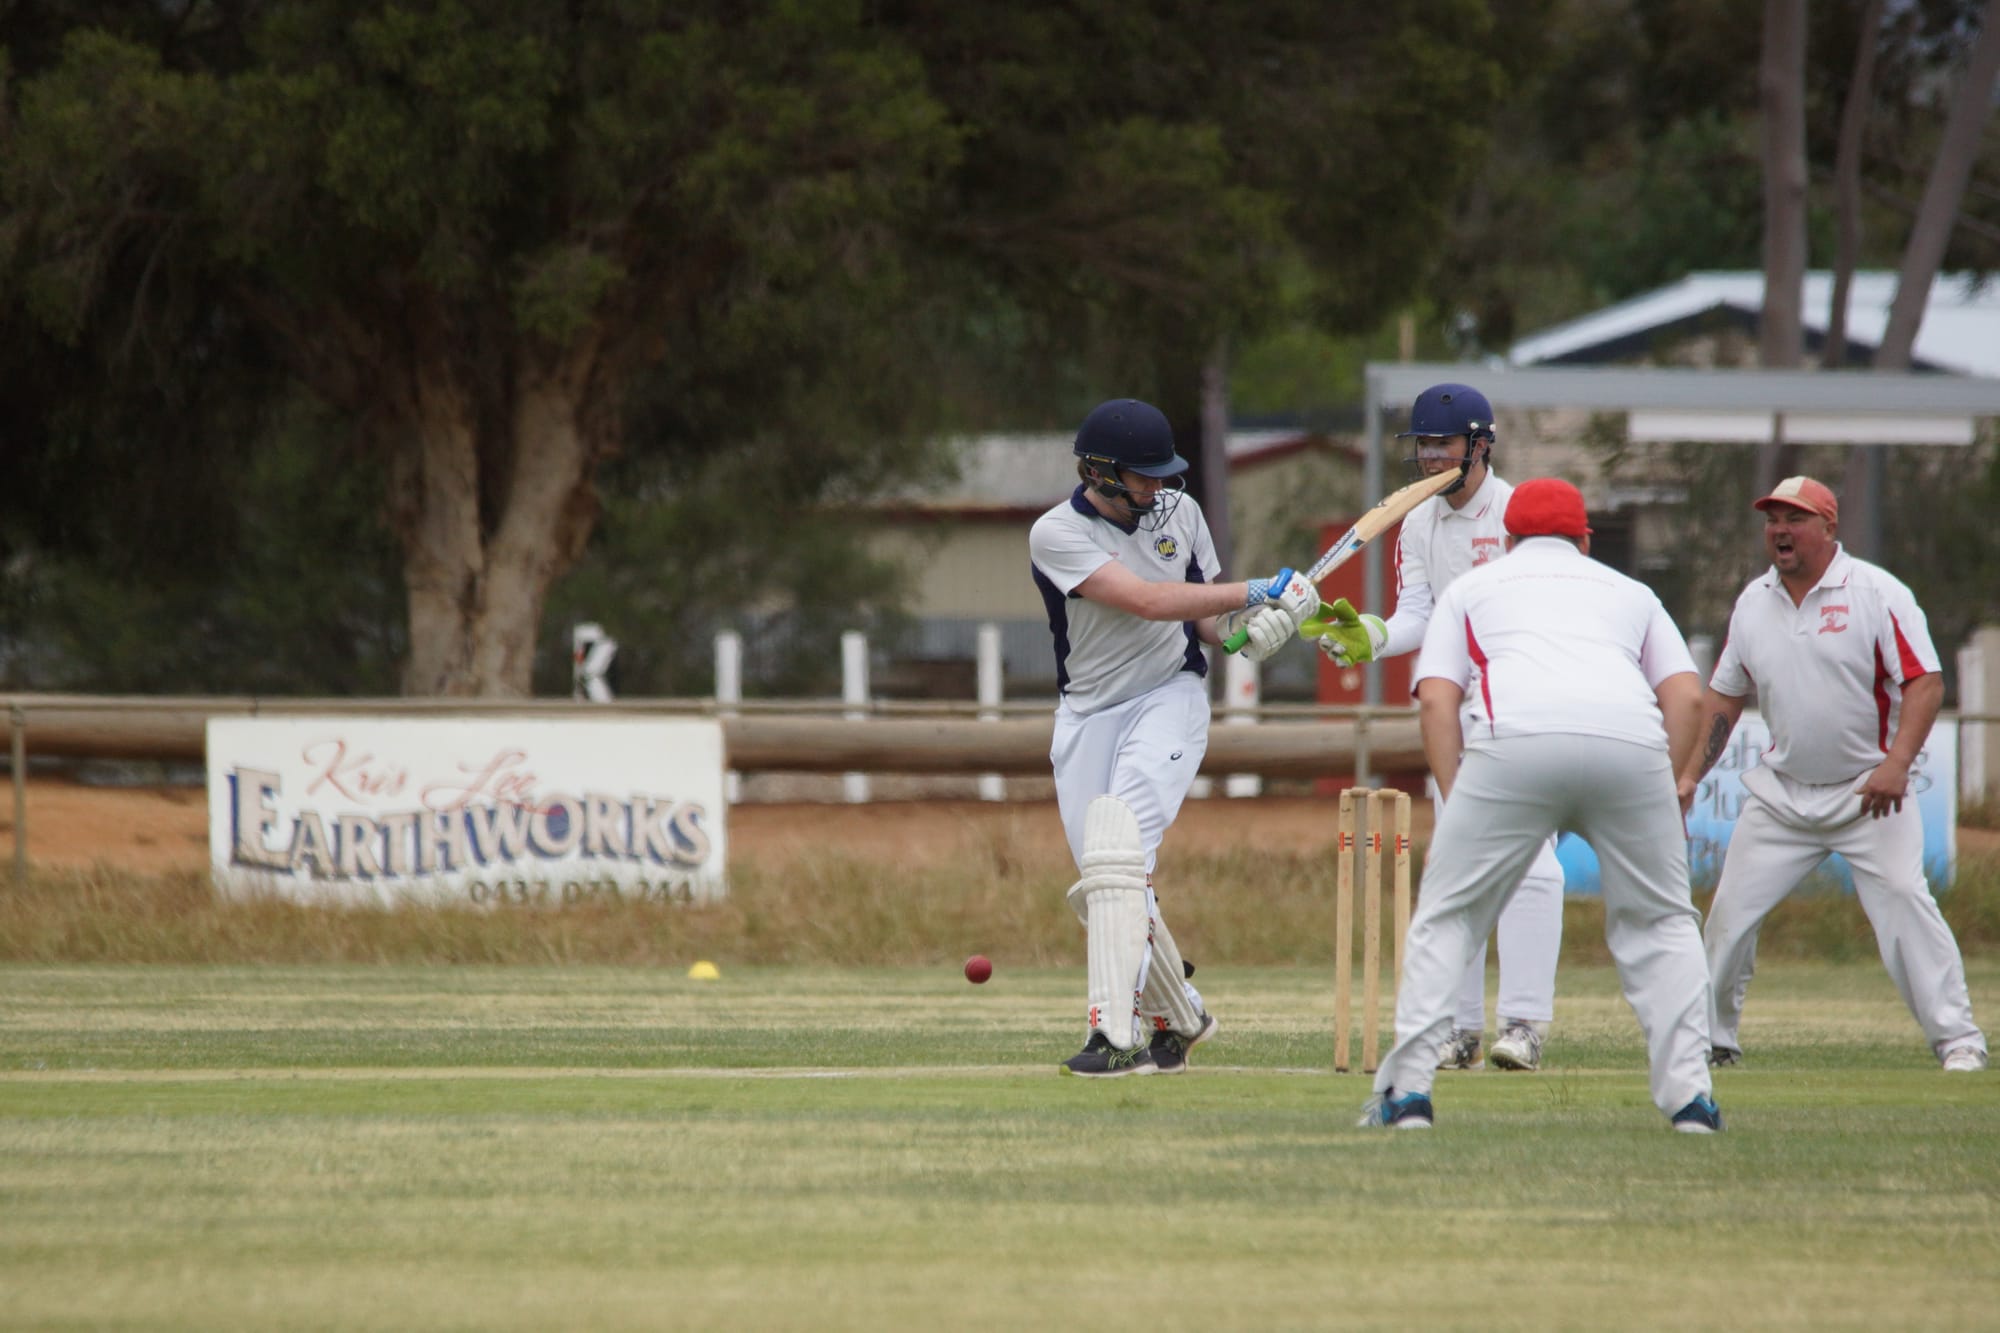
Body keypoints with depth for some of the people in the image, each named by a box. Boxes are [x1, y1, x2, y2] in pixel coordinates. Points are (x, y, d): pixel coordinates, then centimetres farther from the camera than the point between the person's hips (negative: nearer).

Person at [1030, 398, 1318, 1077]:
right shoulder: (1057, 534, -12)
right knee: (1101, 889, 0)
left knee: (1116, 851, -22)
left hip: (1170, 698, 0)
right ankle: (1179, 1017, 24)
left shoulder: (1178, 512, 3)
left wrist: (1247, 627, -10)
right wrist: (1255, 592, -21)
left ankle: (1118, 1033, -30)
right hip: (1088, 716, 0)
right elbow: (1147, 600, -22)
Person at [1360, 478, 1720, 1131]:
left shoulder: (1471, 588, 31)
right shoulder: (1628, 591, 34)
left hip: (1514, 740, -1)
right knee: (1663, 922, 17)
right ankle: (1688, 1091, 6)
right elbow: (1687, 695, 17)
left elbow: (1436, 701, 14)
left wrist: (1456, 802, 11)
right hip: (1630, 740, 2)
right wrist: (1662, 792, 18)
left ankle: (1408, 1088, 2)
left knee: (1445, 916, 10)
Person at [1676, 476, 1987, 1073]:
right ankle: (1711, 1038, 15)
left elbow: (1924, 682, -14)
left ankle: (1957, 1037, -12)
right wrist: (1689, 776, 9)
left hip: (1869, 793, -5)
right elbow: (1723, 695, 17)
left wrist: (1896, 765, -26)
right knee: (1732, 909, 0)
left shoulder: (1877, 593, -9)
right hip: (1780, 794, 5)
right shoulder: (1753, 602, 7)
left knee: (1903, 900, -18)